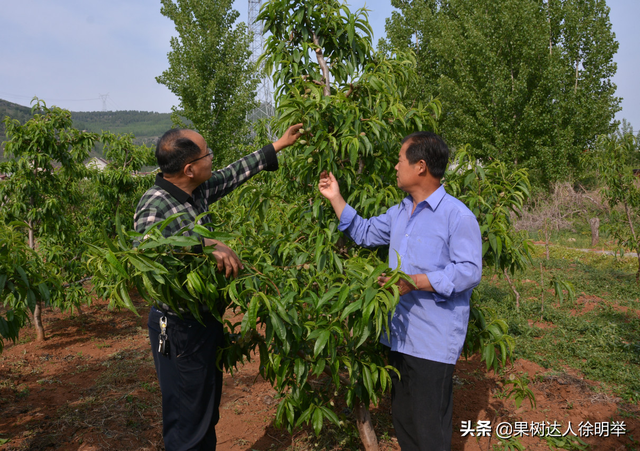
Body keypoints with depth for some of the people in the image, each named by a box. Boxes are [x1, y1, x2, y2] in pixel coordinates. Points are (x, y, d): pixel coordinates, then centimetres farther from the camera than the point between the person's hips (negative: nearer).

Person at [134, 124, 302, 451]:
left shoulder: (197, 191, 1)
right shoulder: (153, 208, -23)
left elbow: (234, 174, 15)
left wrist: (278, 145, 22)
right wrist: (206, 245, -43)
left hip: (205, 321, 9)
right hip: (179, 329, -9)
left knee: (208, 411, 24)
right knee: (188, 424, 7)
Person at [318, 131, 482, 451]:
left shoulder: (457, 215, -13)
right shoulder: (399, 213, 13)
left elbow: (469, 270, -18)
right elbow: (365, 233, 24)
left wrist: (416, 282, -24)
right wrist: (336, 199, 19)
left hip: (434, 341, -8)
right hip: (400, 334, 8)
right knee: (402, 419, 20)